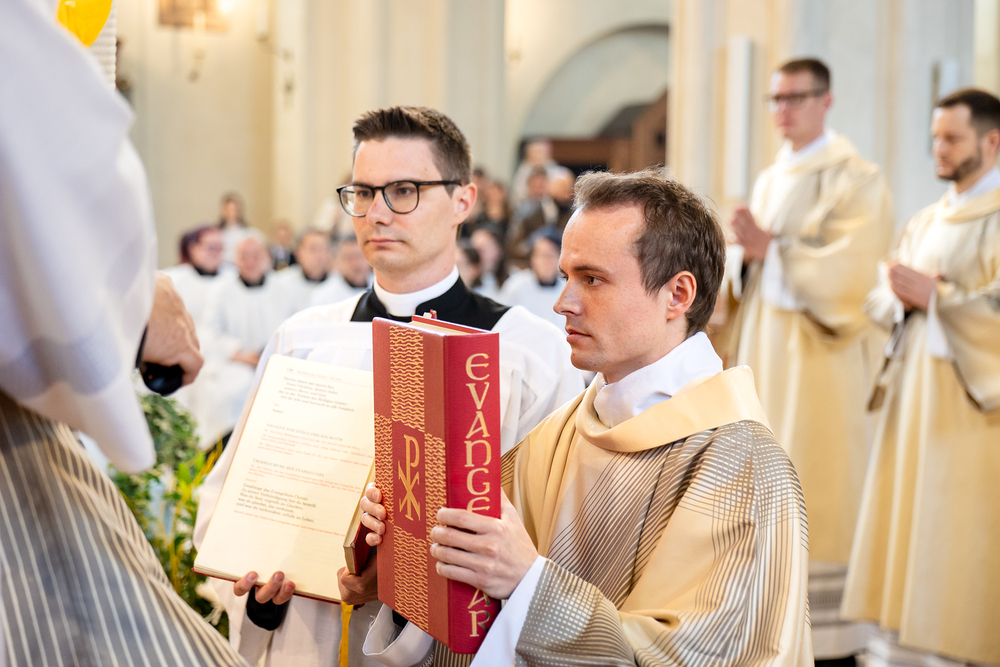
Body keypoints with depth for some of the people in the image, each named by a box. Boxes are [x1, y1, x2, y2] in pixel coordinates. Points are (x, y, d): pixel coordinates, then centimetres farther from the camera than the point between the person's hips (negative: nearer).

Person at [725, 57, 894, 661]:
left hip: (823, 350, -7)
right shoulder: (771, 180, 17)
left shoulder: (855, 178, -7)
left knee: (819, 487, -7)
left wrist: (773, 248, -19)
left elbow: (852, 267, -16)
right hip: (766, 347, 7)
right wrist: (747, 254, -5)